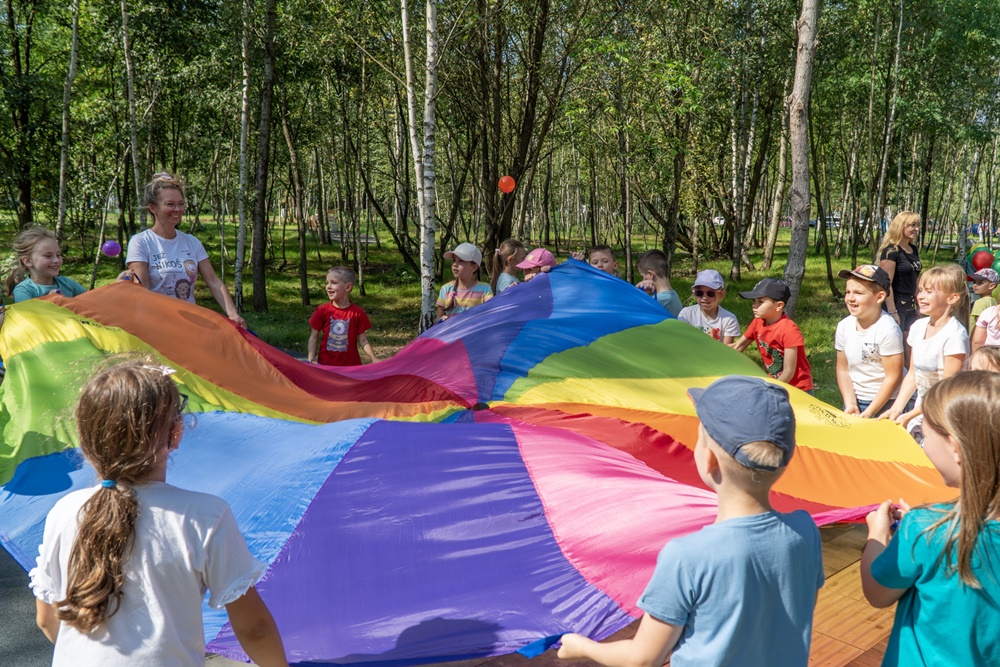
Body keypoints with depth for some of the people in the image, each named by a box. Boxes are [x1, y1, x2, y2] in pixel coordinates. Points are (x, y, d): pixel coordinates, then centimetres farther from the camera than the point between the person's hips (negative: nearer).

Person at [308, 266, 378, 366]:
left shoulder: (357, 313, -3)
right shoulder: (322, 311, -2)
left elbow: (363, 340, 2)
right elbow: (314, 337, 2)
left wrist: (374, 359, -9)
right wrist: (311, 358, -12)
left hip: (351, 364, 0)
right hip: (326, 364, 1)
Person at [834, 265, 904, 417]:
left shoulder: (887, 330, -18)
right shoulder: (844, 326, -3)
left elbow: (893, 377, -16)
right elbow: (842, 369, 4)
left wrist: (869, 413, -14)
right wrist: (850, 404, -6)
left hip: (885, 403, -5)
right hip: (854, 400, 5)